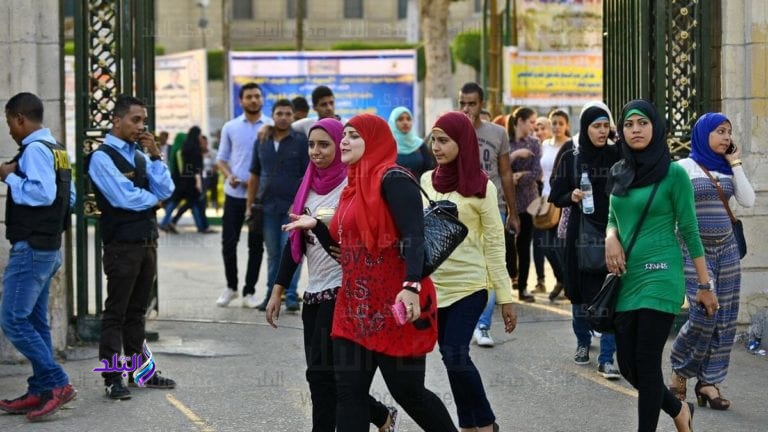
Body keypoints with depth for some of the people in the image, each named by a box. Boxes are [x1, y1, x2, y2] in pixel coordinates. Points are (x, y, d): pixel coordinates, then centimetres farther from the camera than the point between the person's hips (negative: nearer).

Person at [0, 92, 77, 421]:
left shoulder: (35, 149, -16)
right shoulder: (56, 149, 14)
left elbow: (42, 193, -27)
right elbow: (70, 198, 18)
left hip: (31, 249, -10)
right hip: (49, 247, 10)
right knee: (35, 321, 12)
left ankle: (57, 383, -11)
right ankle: (39, 393, 15)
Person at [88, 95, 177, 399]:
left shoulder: (141, 155, 13)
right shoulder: (102, 157, -8)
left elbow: (165, 190, 3)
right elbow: (125, 198, -17)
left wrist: (155, 156, -6)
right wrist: (154, 198, 0)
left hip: (147, 240, 7)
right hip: (122, 244, -7)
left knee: (137, 311, 14)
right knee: (116, 313, -2)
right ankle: (112, 379, 1)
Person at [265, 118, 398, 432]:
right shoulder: (308, 187, 11)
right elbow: (295, 242, 13)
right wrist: (277, 292, 12)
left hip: (342, 292, -7)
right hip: (314, 294, 7)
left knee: (321, 373, -7)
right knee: (327, 375, 11)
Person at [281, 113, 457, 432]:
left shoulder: (393, 180, -12)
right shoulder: (354, 186, 16)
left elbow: (414, 237, -22)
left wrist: (412, 287, -33)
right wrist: (315, 226, 8)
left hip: (393, 309, -9)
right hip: (355, 308, 9)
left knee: (407, 390, 1)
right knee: (348, 391, 4)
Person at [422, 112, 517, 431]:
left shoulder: (481, 187, -6)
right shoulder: (426, 182, 6)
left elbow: (495, 245, -5)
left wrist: (505, 297, -7)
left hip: (468, 285, -4)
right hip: (433, 285, 4)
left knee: (455, 357, -13)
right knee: (453, 359, 7)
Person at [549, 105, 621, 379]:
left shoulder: (617, 157, 2)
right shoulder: (571, 159, 3)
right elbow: (556, 197, 6)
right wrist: (572, 197, -15)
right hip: (581, 234, 1)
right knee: (581, 293, 9)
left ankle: (606, 359, -5)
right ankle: (582, 342, 33)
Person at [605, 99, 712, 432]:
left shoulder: (673, 173, -7)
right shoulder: (619, 172, 9)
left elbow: (689, 231, -5)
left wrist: (705, 285, -4)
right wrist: (611, 237, -1)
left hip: (659, 278, -6)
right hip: (626, 278, 6)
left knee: (646, 363, -6)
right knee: (627, 365, 8)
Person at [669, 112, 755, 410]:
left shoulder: (727, 170, 11)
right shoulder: (685, 167, -4)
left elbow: (748, 201, -1)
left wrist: (735, 163, -1)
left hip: (726, 249, 5)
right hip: (695, 250, -5)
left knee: (724, 317, 0)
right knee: (703, 313, -15)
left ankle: (708, 381, 6)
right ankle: (680, 371, 8)